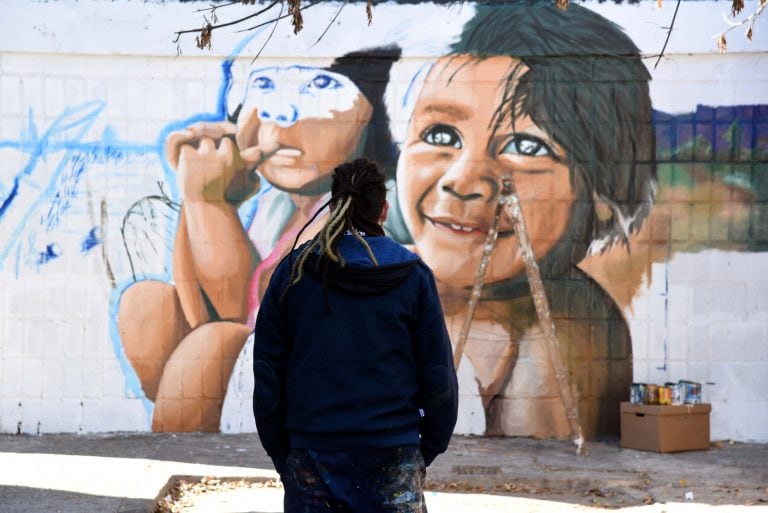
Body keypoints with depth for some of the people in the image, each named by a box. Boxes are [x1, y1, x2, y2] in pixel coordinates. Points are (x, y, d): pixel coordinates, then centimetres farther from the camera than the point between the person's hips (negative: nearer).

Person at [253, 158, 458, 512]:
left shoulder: (293, 272, 0)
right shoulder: (413, 274, -2)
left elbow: (267, 372, 2)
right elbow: (438, 373, -1)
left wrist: (280, 454, 11)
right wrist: (430, 447, 11)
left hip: (312, 457, 1)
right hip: (394, 457, -1)